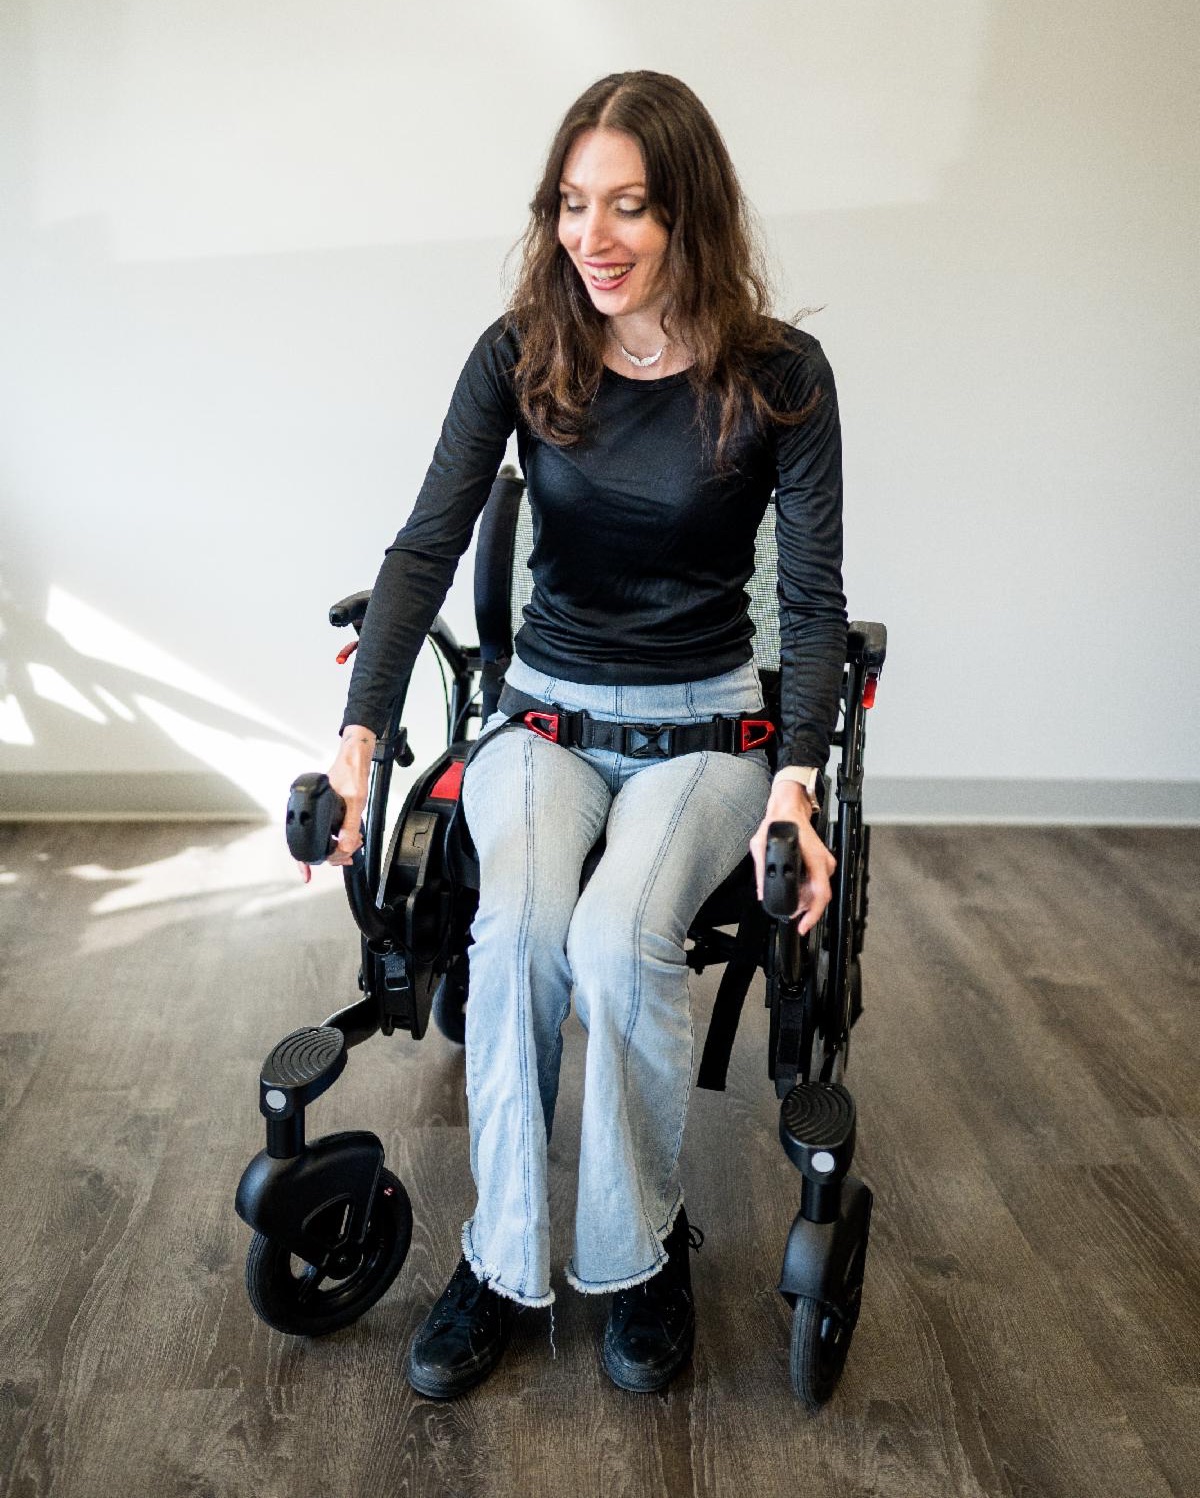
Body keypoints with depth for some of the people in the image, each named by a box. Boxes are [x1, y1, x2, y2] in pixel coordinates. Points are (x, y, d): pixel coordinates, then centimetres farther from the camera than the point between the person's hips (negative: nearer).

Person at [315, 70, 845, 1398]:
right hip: (546, 711, 2)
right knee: (516, 927, -29)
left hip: (705, 726, -1)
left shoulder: (779, 375, -8)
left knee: (619, 941, -29)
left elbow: (812, 595, -9)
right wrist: (359, 734, -21)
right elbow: (425, 548, -9)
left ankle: (639, 1250, -2)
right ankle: (502, 1256, -8)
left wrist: (796, 780, -22)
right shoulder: (520, 355, -4)